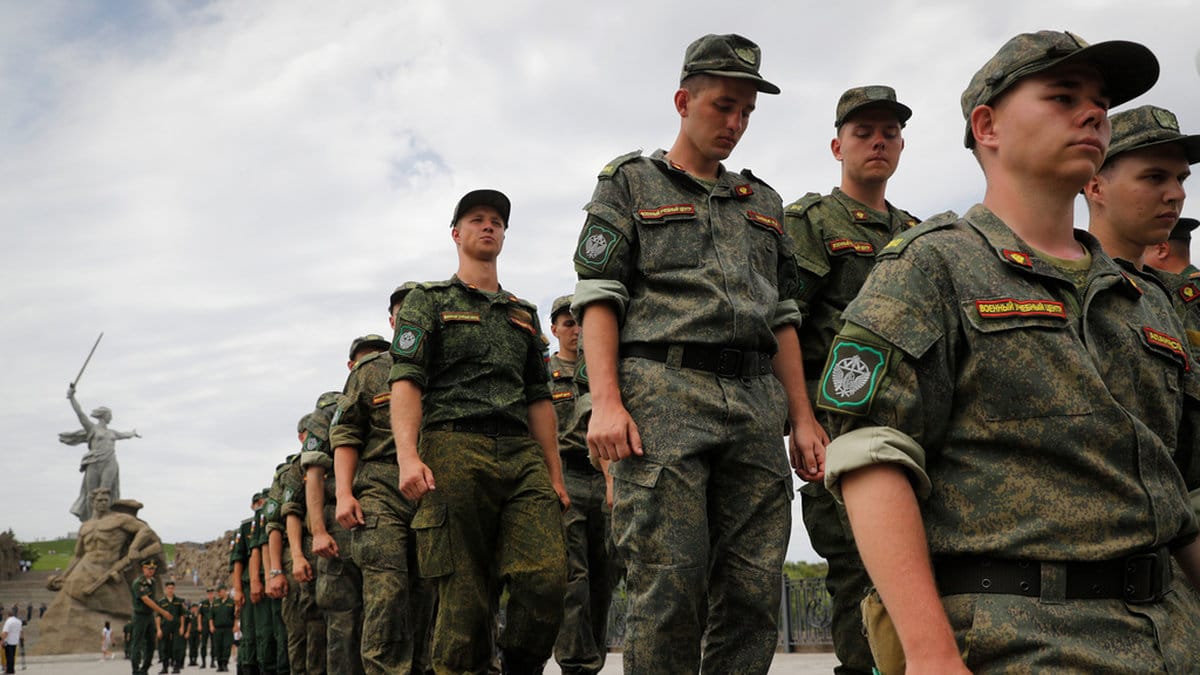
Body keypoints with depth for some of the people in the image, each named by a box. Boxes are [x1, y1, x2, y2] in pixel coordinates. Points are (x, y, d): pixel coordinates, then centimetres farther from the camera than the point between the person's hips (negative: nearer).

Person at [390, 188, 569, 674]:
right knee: (464, 595, -6)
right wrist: (408, 456, -17)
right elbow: (405, 380, -1)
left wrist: (555, 477, 15)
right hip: (454, 451, -3)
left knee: (547, 578, -12)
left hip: (522, 454, 4)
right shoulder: (428, 300, 12)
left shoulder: (524, 314, 25)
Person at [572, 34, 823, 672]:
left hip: (756, 401, 5)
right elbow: (598, 298, 0)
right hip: (664, 392, -4)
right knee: (669, 589, -10)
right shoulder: (630, 184, 11)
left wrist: (802, 417, 10)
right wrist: (605, 401, -13)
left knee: (753, 595, 1)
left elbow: (782, 316, 21)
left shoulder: (763, 202, 24)